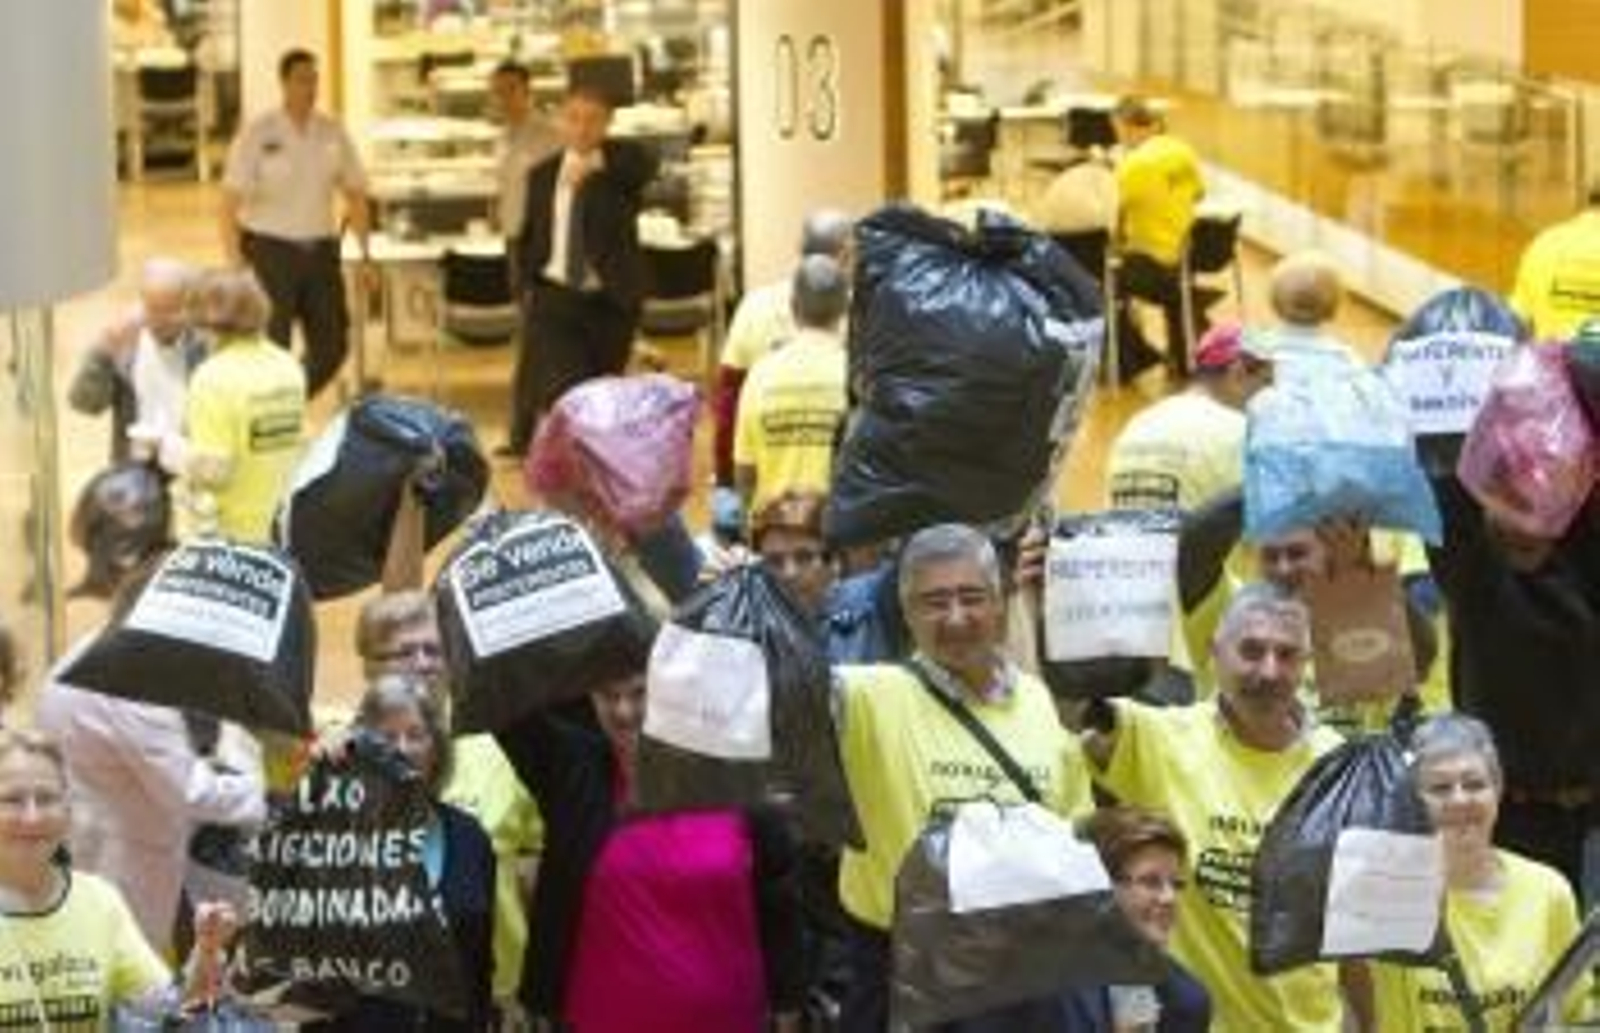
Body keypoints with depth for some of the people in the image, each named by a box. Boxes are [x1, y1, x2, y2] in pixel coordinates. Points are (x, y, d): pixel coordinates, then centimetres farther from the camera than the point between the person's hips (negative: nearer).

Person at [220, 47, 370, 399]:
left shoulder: (332, 133, 5)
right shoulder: (258, 133, -7)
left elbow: (355, 195, 12)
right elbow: (230, 202, -9)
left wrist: (366, 255, 8)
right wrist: (234, 263, -15)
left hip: (320, 250, 5)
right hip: (270, 249, -4)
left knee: (330, 349, 5)